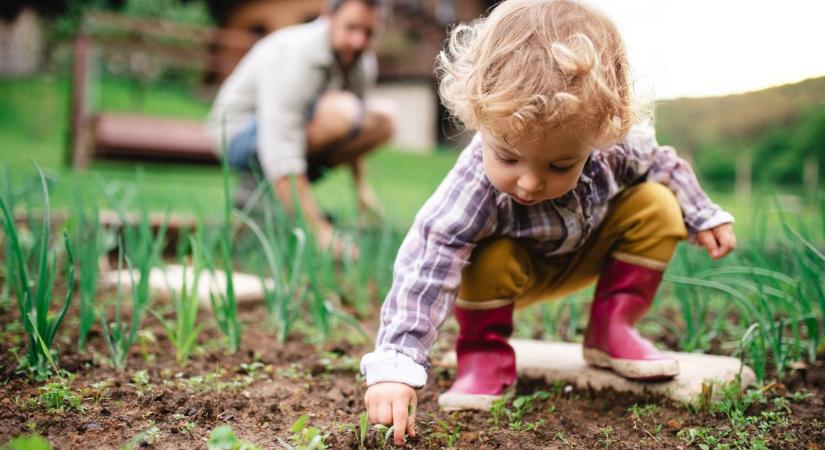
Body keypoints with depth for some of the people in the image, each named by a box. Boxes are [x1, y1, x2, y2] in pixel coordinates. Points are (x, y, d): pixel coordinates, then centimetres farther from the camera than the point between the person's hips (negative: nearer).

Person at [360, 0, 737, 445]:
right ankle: (485, 353, -7)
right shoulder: (474, 186, -43)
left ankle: (610, 329, 0)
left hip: (585, 255, 4)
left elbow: (660, 165, -5)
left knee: (657, 208, -15)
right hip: (515, 268, -4)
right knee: (489, 260, -35)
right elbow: (425, 268, -48)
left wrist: (704, 216, 4)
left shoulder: (619, 145, -30)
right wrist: (394, 367, -55)